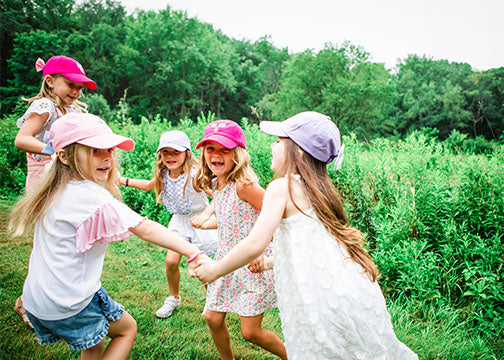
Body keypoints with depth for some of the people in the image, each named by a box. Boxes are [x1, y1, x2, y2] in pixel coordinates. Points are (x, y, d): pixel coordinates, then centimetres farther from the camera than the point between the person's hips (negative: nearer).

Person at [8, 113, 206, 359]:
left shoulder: (53, 190, 3)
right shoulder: (91, 196, -23)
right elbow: (145, 229, -29)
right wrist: (194, 254, -29)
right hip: (69, 304, -8)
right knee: (127, 329, 16)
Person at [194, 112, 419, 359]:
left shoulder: (282, 186, -7)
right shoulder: (318, 189, 17)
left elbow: (256, 243, -16)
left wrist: (215, 270, 0)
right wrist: (267, 263, 34)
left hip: (325, 299, -8)